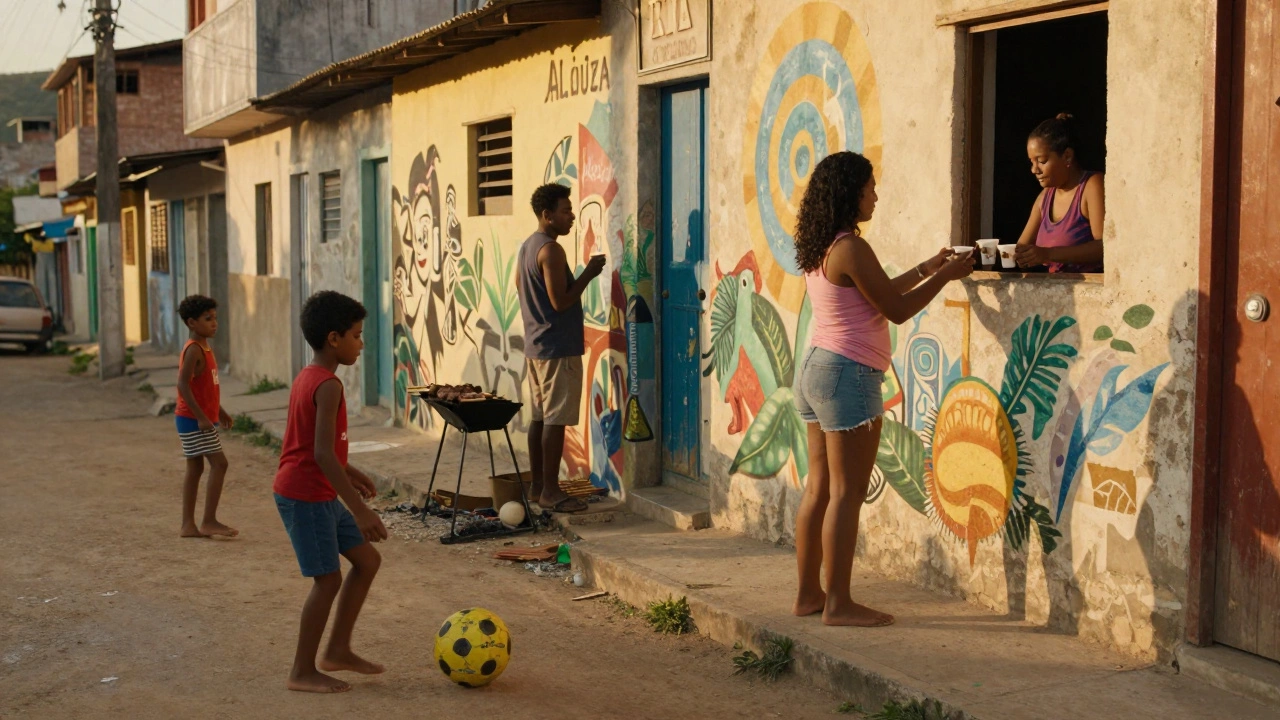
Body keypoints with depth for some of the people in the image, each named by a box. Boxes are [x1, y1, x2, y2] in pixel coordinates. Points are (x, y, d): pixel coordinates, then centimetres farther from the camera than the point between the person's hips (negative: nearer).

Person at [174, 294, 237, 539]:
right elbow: (183, 385, -24)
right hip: (194, 419, -10)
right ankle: (209, 521, -6)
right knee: (219, 463, -10)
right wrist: (201, 416, -26)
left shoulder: (204, 348, 13)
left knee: (195, 468, 10)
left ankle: (188, 525, 14)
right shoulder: (193, 350, -16)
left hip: (202, 418, 10)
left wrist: (219, 410, 23)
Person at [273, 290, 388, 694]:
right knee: (329, 579, -2)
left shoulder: (307, 377, 10)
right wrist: (360, 509, -27)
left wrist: (350, 473, 29)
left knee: (367, 560, 13)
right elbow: (322, 455, -27)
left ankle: (338, 650, 21)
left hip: (318, 494, 10)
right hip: (305, 495, -10)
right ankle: (302, 672, 10)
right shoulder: (328, 386, -20)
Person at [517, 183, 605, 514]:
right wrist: (588, 273, -13)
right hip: (558, 348, -10)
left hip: (535, 345, 10)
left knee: (540, 417, 13)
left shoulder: (526, 246, 13)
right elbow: (560, 301, -21)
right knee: (556, 420, -6)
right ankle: (550, 491, -4)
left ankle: (538, 484, 19)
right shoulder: (551, 250, -17)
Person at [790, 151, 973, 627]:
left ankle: (809, 594, 18)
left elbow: (872, 294, 22)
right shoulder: (851, 249, -16)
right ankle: (838, 604, 0)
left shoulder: (819, 249, 12)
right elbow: (897, 309, -11)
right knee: (847, 492, -4)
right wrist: (945, 276, 0)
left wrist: (926, 268, 24)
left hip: (817, 369, 9)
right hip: (848, 375, -9)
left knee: (820, 488, 12)